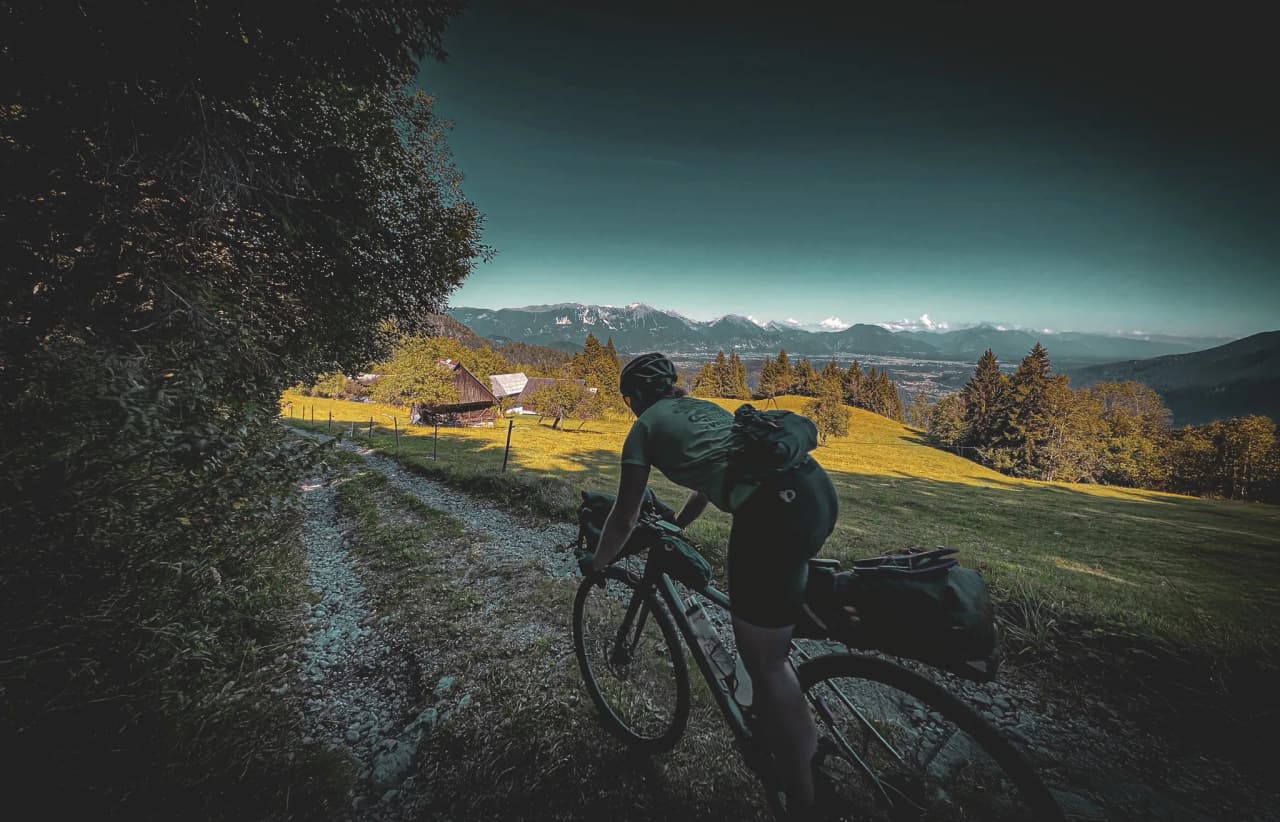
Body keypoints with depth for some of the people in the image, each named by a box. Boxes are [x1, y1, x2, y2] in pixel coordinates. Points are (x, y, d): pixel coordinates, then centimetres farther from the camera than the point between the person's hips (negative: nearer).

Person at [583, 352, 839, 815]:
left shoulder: (645, 427, 12)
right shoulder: (703, 407, 31)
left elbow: (626, 516, 12)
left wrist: (598, 563, 31)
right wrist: (676, 525, 57)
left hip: (773, 511, -9)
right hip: (818, 487, 9)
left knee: (764, 664, 10)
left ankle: (802, 798, 25)